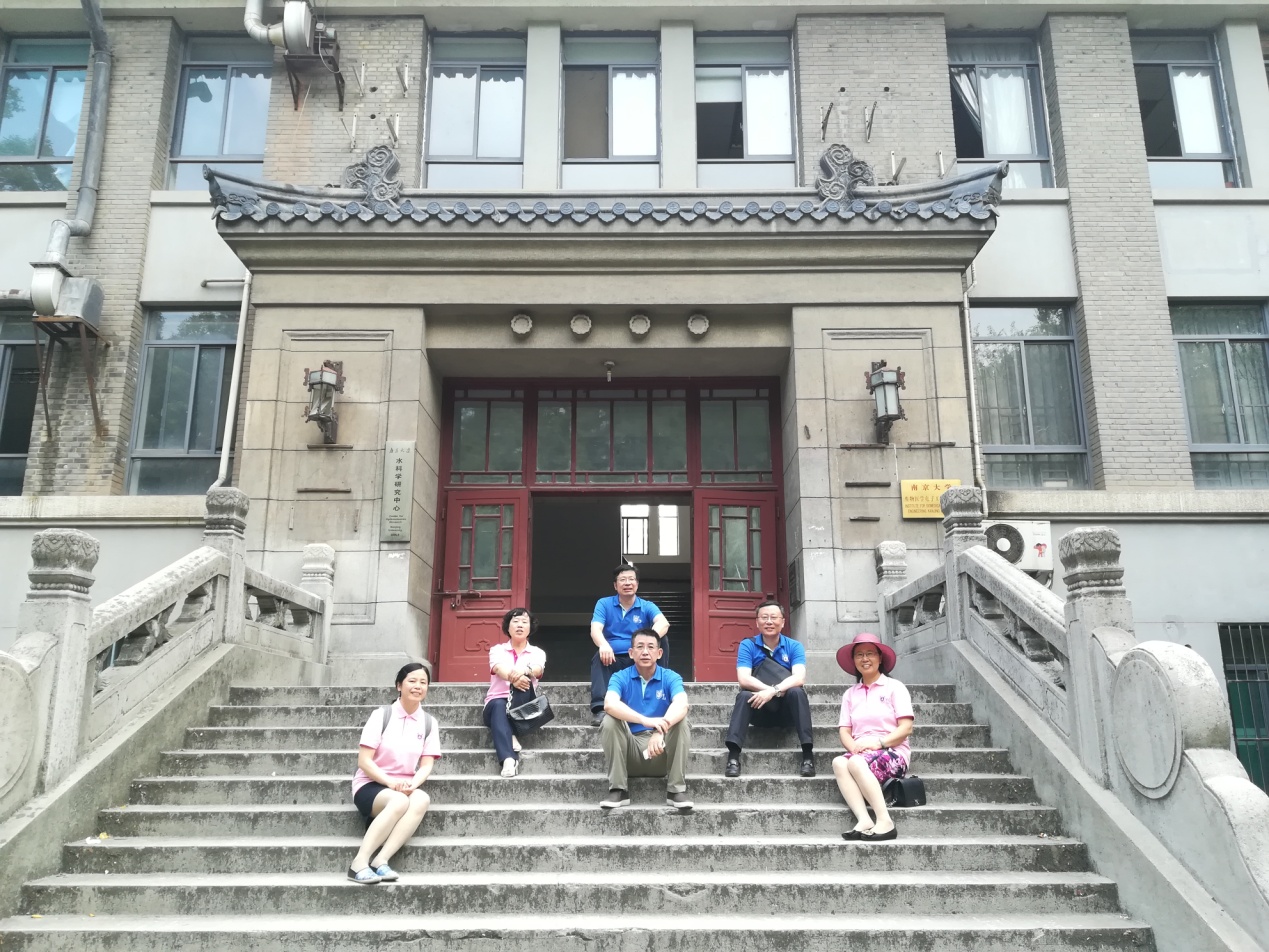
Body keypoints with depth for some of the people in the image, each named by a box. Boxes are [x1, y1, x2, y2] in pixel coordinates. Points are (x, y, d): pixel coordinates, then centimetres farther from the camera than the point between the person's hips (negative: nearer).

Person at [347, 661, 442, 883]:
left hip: (405, 788, 3)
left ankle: (381, 861, -37)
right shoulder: (381, 715, -5)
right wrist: (390, 783, -23)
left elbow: (426, 765, 0)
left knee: (422, 800, -33)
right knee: (399, 802, -37)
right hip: (371, 785, -3)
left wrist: (412, 784, -21)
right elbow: (364, 761, -9)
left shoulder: (429, 723, 5)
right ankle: (359, 863, -36)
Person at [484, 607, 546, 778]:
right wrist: (513, 678, -43)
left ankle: (511, 735, -30)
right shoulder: (497, 650, 8)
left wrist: (523, 671, -43)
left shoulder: (537, 652, 10)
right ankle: (508, 758, -54)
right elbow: (499, 669, -16)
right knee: (499, 705, -37)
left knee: (524, 680, -30)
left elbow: (537, 670, -15)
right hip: (497, 702, 0)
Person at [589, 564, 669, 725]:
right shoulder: (604, 604, 6)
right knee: (599, 656, -35)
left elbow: (663, 623, -17)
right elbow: (595, 629, -12)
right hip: (613, 660, -1)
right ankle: (599, 707, -50)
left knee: (661, 641, -24)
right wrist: (603, 645, -38)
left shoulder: (647, 606, 5)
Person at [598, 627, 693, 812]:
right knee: (610, 720, -24)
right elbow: (610, 704, -27)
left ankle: (676, 790, -17)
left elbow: (681, 706, -25)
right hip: (631, 751, 0)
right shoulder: (620, 678, -4)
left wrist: (660, 730, -45)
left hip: (662, 754, 0)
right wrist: (646, 721, -43)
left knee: (681, 721, -25)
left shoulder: (671, 678, -3)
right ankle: (618, 790, -18)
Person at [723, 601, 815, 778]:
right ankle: (733, 756, -39)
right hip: (759, 709, 0)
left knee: (797, 692, -30)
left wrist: (773, 691, -36)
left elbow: (799, 678, -19)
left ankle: (808, 754, -32)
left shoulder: (794, 646, -1)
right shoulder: (747, 645, -2)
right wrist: (775, 690, -30)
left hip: (787, 710, 0)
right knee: (744, 695, -30)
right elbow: (744, 679, -16)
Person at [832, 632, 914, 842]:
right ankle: (864, 821, -42)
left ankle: (885, 822, -34)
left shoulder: (894, 687, 6)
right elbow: (844, 731, 9)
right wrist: (853, 746, -14)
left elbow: (906, 728, -3)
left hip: (892, 753, -4)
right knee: (839, 762, -30)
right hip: (860, 755, 4)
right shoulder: (850, 694, 18)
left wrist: (879, 742, -17)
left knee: (856, 762, -35)